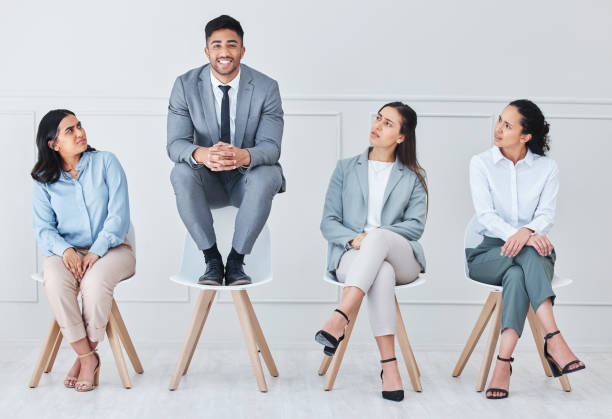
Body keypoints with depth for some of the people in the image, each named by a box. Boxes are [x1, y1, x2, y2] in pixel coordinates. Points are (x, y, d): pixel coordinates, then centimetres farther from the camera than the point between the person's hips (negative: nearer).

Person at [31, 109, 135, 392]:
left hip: (110, 248, -2)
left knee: (95, 281, -34)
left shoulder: (105, 162, 2)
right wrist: (65, 250, -20)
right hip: (67, 251, 2)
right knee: (55, 281, -32)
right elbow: (43, 228, 2)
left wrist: (96, 251, -18)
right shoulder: (44, 181, 8)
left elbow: (119, 214, -6)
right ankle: (87, 357, -19)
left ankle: (86, 354, -12)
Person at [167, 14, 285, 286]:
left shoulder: (266, 87, -10)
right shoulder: (186, 85, -7)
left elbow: (271, 146, -17)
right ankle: (212, 259, -18)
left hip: (247, 180, -1)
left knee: (268, 175, -34)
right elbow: (175, 144, -14)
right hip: (208, 182, 1)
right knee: (181, 173, -31)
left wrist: (244, 156, -43)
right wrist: (200, 154, -40)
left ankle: (236, 260, -20)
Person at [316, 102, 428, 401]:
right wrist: (353, 239, -14)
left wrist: (373, 236, -13)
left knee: (377, 237, -38)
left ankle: (339, 319, -50)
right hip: (352, 255, 0)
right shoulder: (346, 168, 18)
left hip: (402, 257, 0)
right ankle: (389, 365, -46)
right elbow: (328, 222, 9)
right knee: (381, 272, -39)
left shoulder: (413, 177, 18)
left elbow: (415, 225, 3)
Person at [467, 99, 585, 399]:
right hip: (488, 254, -1)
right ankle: (554, 340, -41)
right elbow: (485, 215, -11)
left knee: (517, 275, -36)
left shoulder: (547, 168, 6)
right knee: (528, 255, -35)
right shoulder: (481, 163, 2)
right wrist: (524, 238, -28)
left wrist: (526, 231, -30)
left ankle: (503, 362, -42)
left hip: (533, 253, 1)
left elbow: (547, 214, -5)